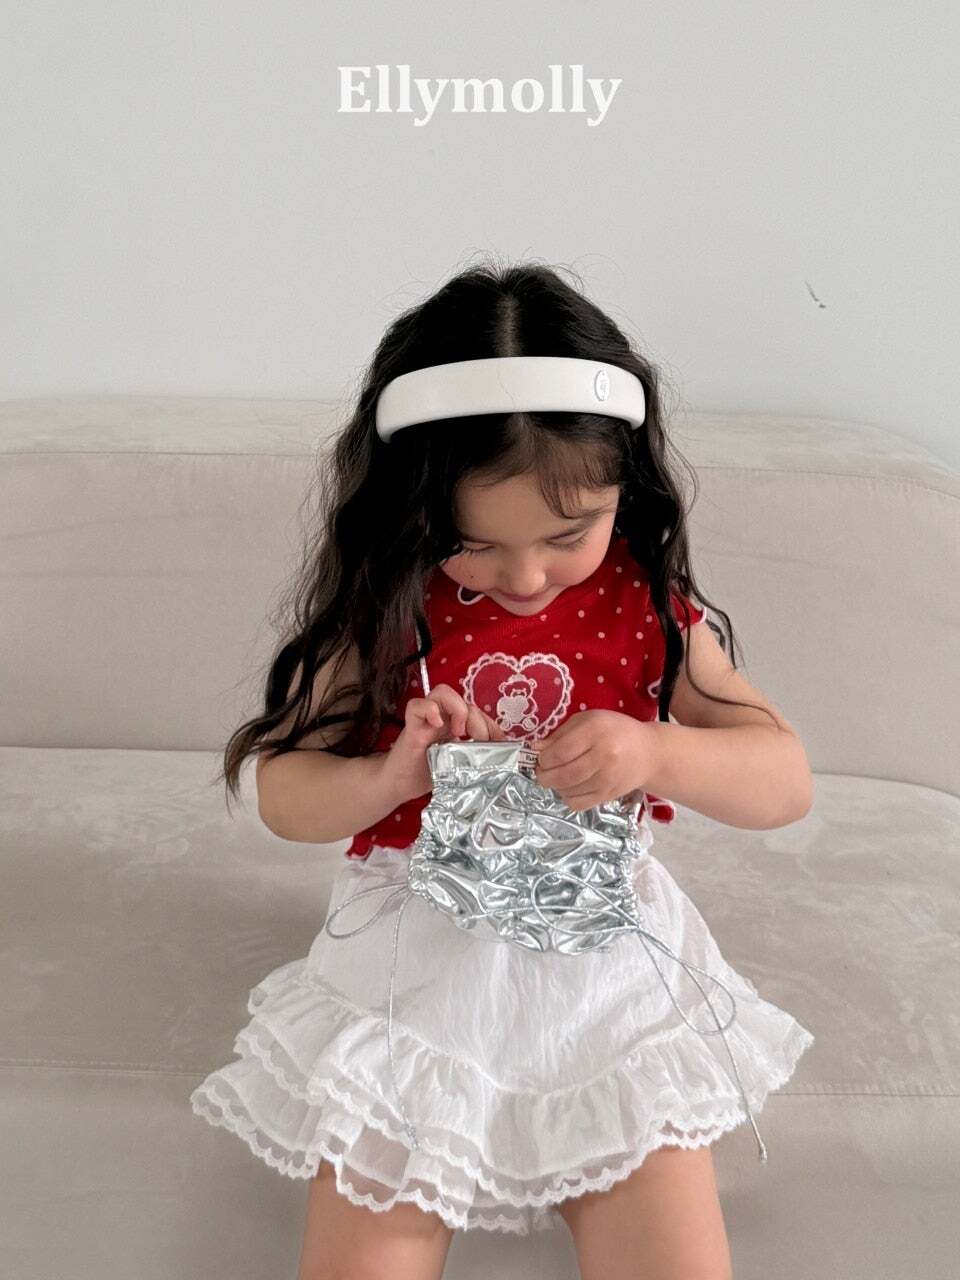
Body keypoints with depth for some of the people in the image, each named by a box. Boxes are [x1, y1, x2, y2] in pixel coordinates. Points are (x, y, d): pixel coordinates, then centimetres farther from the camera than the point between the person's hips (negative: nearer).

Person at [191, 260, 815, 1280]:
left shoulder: (647, 604, -6)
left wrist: (652, 752, -27)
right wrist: (394, 778, -24)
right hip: (415, 958, 0)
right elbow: (282, 794, -3)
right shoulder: (378, 610, -8)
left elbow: (786, 784, -7)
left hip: (608, 961, 1)